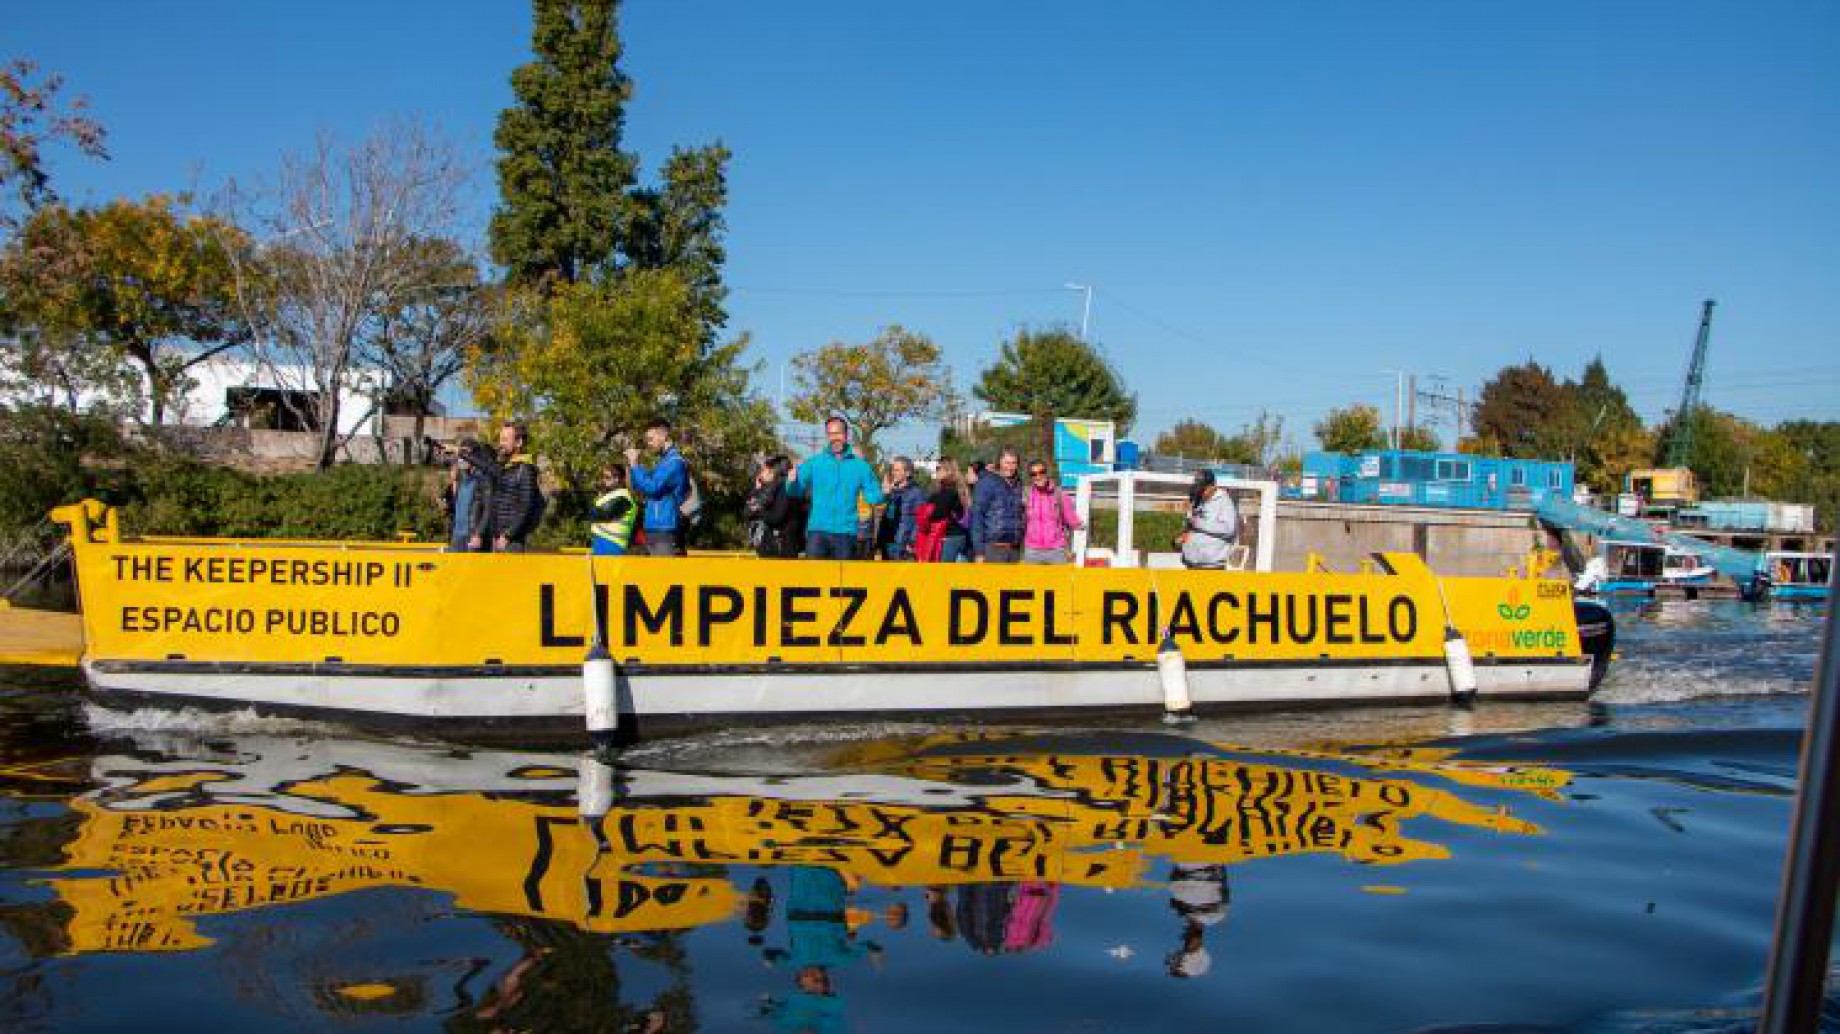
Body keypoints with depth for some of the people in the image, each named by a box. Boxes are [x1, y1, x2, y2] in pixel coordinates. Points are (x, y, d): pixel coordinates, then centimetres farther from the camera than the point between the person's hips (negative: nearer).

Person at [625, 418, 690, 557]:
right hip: (654, 528, 10)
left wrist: (635, 464, -11)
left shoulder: (674, 461, -12)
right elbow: (646, 483, 21)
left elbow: (652, 487, -20)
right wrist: (631, 465, 7)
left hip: (664, 529, -10)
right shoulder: (664, 460, 19)